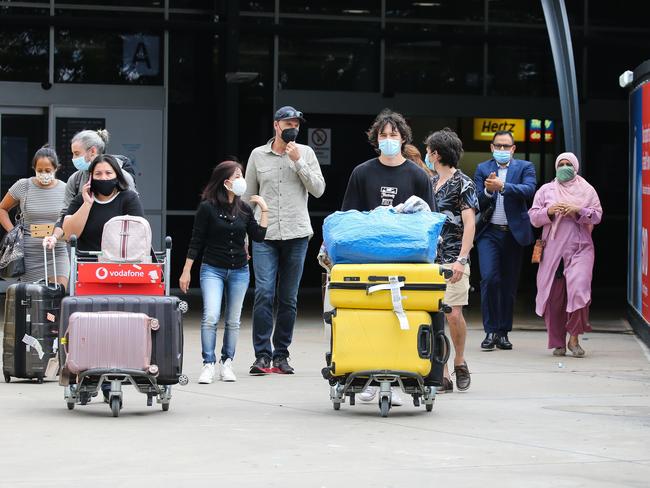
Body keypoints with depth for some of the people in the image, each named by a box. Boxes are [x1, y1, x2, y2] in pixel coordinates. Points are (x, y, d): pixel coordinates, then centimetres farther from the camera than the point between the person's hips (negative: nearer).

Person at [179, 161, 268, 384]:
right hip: (212, 270, -4)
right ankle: (208, 365, -12)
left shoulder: (244, 209, 4)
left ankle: (226, 363, 20)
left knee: (233, 320, 9)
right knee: (210, 316, -17)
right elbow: (196, 242, -4)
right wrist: (186, 271, -4)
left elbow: (258, 237, 0)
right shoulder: (207, 208, -8)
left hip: (239, 271, 4)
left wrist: (264, 210, -4)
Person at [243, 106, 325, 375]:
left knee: (288, 299, 5)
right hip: (265, 236, -1)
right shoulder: (258, 155, 8)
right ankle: (262, 355, -9)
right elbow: (248, 197, 12)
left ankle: (281, 355, 12)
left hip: (296, 234, 1)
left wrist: (298, 162, -10)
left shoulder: (305, 153, 7)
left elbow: (318, 190, -2)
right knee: (263, 294, -12)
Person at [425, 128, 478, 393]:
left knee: (453, 314, -12)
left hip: (452, 260, -6)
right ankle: (442, 376, 3)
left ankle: (459, 361, 13)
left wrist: (461, 260, -19)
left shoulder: (463, 183, -4)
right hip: (428, 259, 6)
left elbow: (469, 224, -10)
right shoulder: (430, 183, 16)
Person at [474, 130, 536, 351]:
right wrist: (488, 191, -18)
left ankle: (503, 332, 14)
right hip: (489, 232, 0)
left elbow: (529, 190, -14)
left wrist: (502, 186, -25)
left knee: (509, 284, 5)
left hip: (514, 233, 0)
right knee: (489, 279, -14)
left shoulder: (525, 167, 6)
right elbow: (477, 202, 3)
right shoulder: (482, 169, 9)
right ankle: (490, 331, -7)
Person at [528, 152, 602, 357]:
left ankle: (574, 338, -5)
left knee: (579, 290, -18)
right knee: (554, 297, -1)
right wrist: (549, 212, -9)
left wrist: (578, 211, -11)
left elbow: (597, 216, 5)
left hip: (580, 248, -1)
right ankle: (558, 342, 9)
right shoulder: (545, 190, 14)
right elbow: (533, 217, 9)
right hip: (553, 250, 1)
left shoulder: (587, 190, 13)